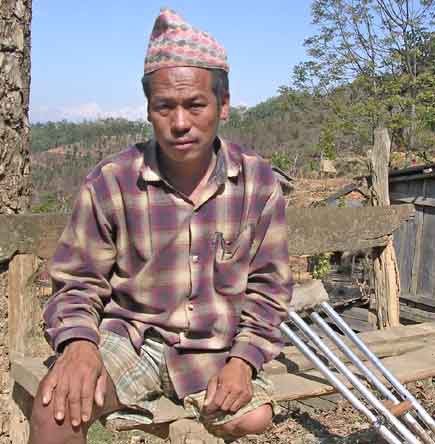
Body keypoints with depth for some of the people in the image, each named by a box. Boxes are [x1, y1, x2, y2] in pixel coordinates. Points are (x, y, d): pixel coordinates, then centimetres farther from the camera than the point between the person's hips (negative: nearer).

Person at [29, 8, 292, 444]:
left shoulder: (258, 181, -7)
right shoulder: (110, 181, -13)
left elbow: (266, 288, 1)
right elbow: (77, 285, -4)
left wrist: (242, 361, -13)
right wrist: (79, 343, -25)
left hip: (216, 346, 3)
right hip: (129, 337, -2)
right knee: (59, 403, -30)